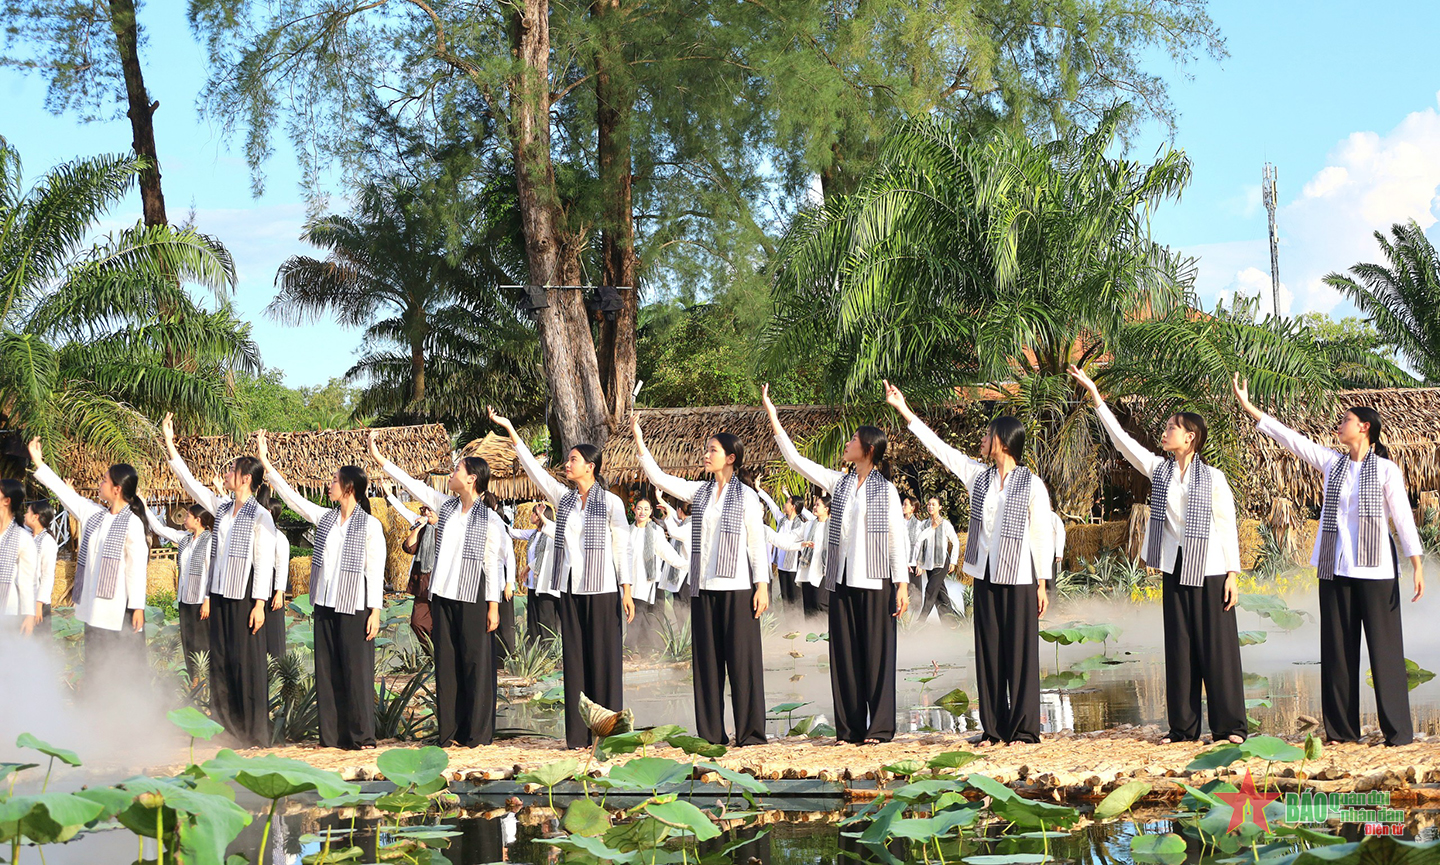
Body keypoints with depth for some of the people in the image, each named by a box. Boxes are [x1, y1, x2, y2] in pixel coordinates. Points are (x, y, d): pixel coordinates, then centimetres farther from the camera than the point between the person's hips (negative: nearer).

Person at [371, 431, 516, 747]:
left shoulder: (490, 520, -5)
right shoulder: (445, 506, 10)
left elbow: (493, 566, -5)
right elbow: (414, 485, 13)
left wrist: (493, 606, -8)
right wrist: (379, 459, 12)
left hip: (473, 599, -6)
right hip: (443, 596, 6)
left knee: (475, 662, -2)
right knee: (446, 662, 6)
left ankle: (476, 732, 4)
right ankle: (451, 730, 12)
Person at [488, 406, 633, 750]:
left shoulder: (611, 502, -2)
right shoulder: (563, 498, 10)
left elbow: (623, 547, -3)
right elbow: (533, 467, 6)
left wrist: (627, 591, -7)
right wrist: (509, 430, 0)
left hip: (602, 589, -5)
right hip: (571, 589, 5)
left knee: (604, 658, -3)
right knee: (574, 658, 4)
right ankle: (578, 734, 8)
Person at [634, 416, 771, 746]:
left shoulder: (746, 495, -1)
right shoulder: (699, 491, 11)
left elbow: (757, 543, -3)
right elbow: (659, 478, 8)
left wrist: (762, 586, -8)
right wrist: (639, 441, 2)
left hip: (737, 587, -5)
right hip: (704, 587, 5)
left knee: (742, 657, -3)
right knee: (706, 658, 6)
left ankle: (750, 732, 2)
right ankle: (711, 734, 11)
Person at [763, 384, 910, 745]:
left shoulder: (885, 489, -1)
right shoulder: (839, 482, 12)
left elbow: (897, 539, -2)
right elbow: (796, 460, 12)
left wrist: (902, 584, -8)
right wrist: (773, 417, 8)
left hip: (875, 580, -5)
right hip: (842, 579, 5)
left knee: (876, 651, -3)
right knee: (844, 651, 5)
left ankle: (879, 727, 1)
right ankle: (850, 727, 10)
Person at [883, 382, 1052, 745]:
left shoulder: (1031, 484, -6)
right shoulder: (978, 475, 9)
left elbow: (1042, 535, -5)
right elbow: (939, 447, 13)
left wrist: (1042, 583, -7)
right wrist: (903, 410, 12)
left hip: (1019, 578, -5)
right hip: (985, 576, 5)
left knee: (1020, 651, -3)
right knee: (988, 650, 6)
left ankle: (1023, 729, 1)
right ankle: (994, 728, 11)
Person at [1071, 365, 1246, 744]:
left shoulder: (1213, 478, -4)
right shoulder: (1159, 470, 8)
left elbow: (1228, 527, -3)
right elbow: (1122, 440, 5)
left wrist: (1232, 574, -8)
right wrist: (1096, 398, 0)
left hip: (1209, 570, -5)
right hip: (1174, 569, 5)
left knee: (1217, 648, -3)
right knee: (1179, 648, 5)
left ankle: (1230, 725, 2)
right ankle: (1183, 726, 10)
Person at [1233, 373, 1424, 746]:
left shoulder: (1386, 470, -1)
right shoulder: (1332, 463, 10)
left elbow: (1403, 517, -2)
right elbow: (1290, 438, 10)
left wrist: (1417, 564, -9)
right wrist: (1248, 408, 7)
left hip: (1375, 567, -5)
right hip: (1335, 567, 5)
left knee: (1384, 646, -4)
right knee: (1338, 647, 5)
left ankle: (1398, 730, -1)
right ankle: (1342, 728, 10)